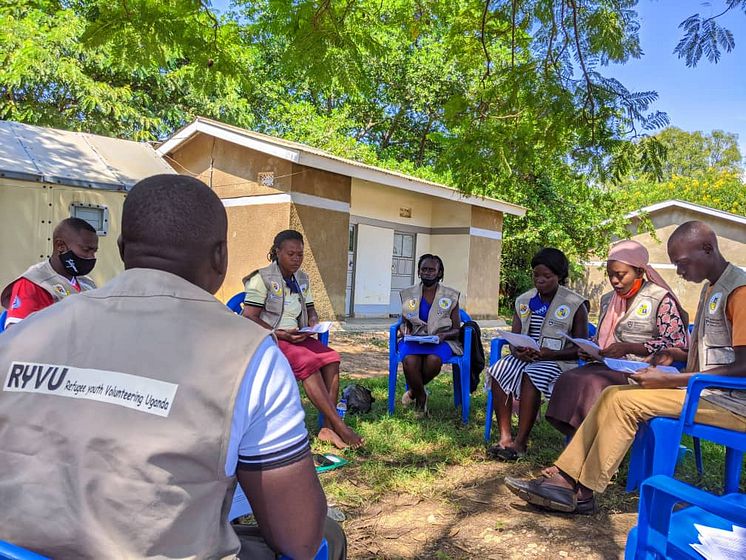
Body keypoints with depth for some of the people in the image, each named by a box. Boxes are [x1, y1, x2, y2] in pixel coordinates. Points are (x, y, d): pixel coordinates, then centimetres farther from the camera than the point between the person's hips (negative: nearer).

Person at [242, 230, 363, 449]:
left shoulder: (302, 279, 14)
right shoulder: (262, 278, -6)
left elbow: (311, 310, 24)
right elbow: (249, 318, -11)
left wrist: (313, 322, -1)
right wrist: (280, 334, -21)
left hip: (298, 337, 6)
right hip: (271, 339, -6)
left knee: (332, 358, -21)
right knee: (307, 362, -32)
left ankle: (328, 427, -24)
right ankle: (340, 425, -30)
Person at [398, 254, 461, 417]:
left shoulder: (451, 296, 5)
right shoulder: (408, 294, 10)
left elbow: (456, 330, 6)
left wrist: (443, 335, -15)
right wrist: (405, 331, -8)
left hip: (440, 341, -1)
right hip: (413, 339, 1)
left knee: (433, 360, -36)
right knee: (410, 361, -34)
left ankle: (413, 392, -4)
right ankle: (421, 397, -4)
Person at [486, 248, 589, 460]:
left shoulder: (575, 304, -2)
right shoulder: (523, 301, 12)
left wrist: (551, 353, -20)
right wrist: (517, 351, -14)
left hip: (559, 360, -4)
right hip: (526, 357, 5)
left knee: (532, 375, -35)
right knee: (499, 370, -26)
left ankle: (521, 442, -25)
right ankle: (505, 436, -21)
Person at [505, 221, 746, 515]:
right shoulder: (711, 288, 16)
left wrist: (668, 380, -20)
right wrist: (679, 355, 5)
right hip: (703, 389, 9)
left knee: (624, 401, -22)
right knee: (613, 395, -6)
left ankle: (583, 493, -10)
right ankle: (563, 478, -10)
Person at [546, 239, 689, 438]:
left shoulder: (661, 299, -2)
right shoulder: (608, 300, 18)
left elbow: (676, 344, -8)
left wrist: (628, 348, -16)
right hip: (609, 365, 6)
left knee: (592, 384, -31)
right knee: (567, 379, -21)